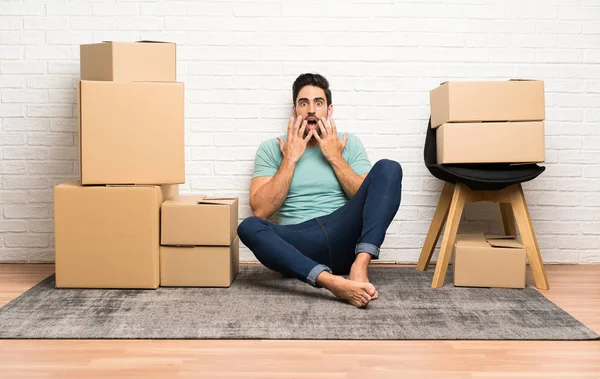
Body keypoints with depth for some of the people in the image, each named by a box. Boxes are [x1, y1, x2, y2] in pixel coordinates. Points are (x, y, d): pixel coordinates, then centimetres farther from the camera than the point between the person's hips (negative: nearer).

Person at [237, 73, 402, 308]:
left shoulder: (349, 143, 14)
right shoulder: (271, 148, 10)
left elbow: (370, 201, 3)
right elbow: (260, 211, -3)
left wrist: (335, 157, -2)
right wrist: (290, 159, -5)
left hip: (343, 238, 1)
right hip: (297, 246, -1)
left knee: (388, 168, -17)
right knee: (249, 227, -33)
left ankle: (360, 266, -33)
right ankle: (334, 282, -46)